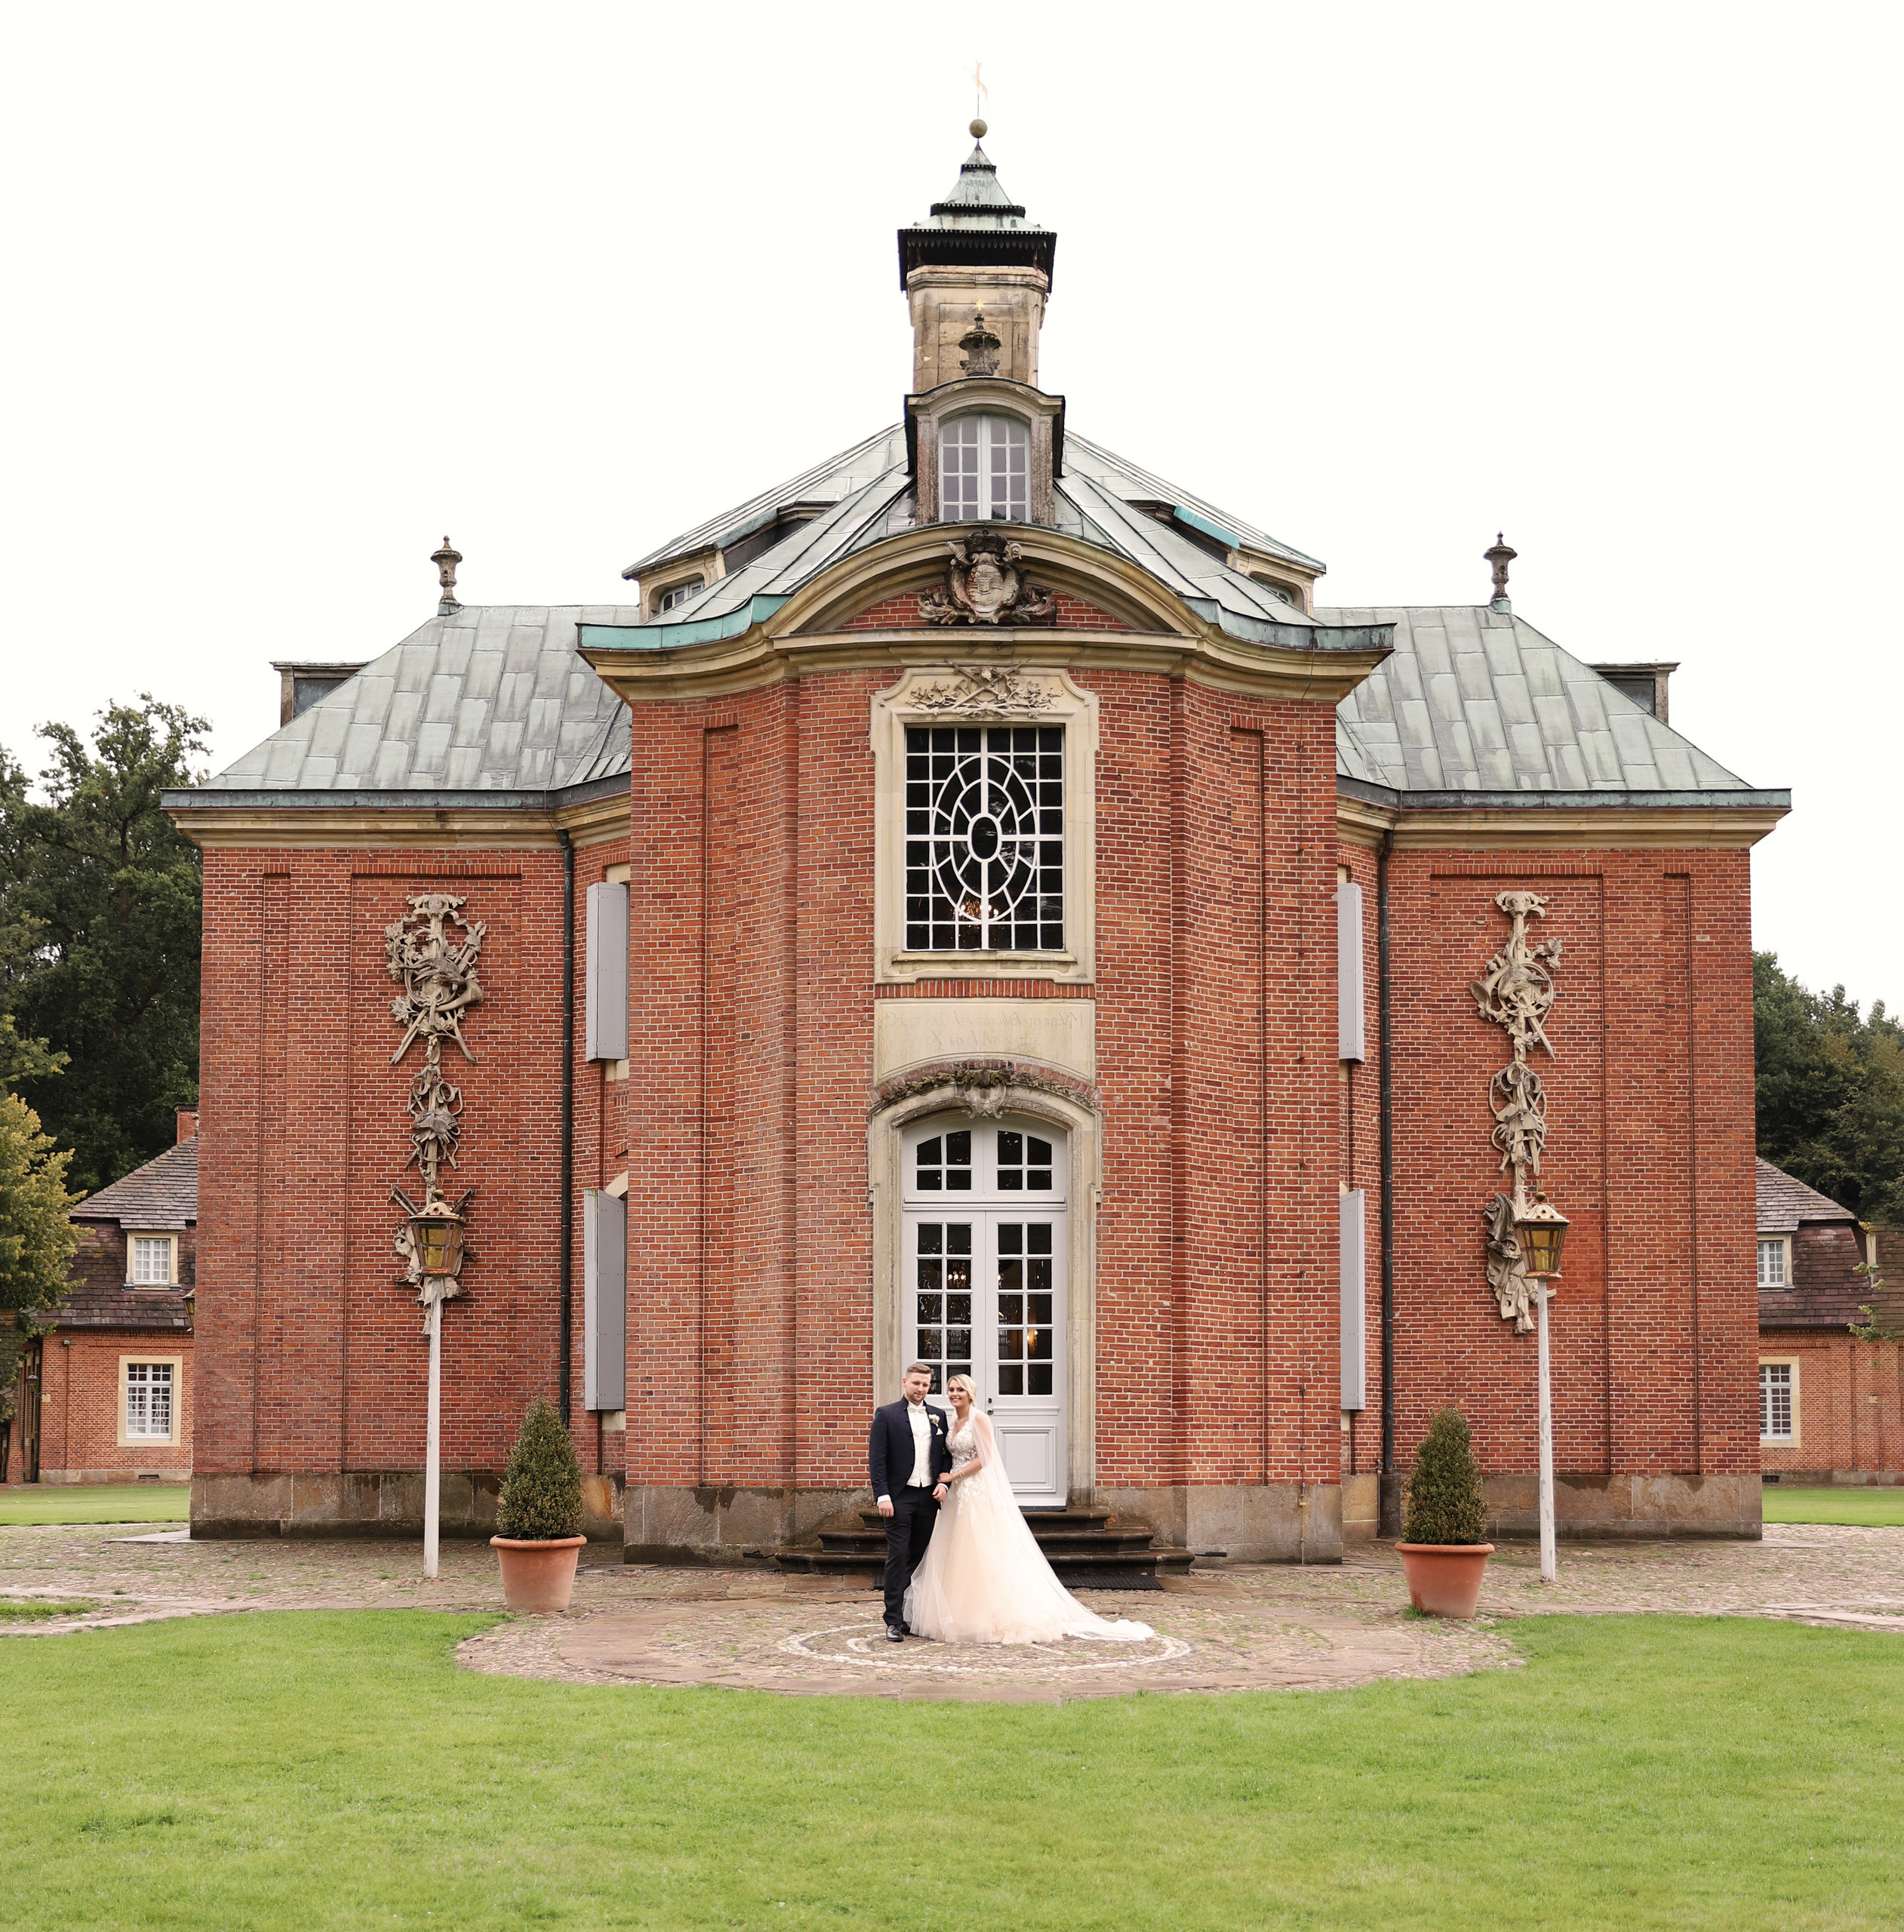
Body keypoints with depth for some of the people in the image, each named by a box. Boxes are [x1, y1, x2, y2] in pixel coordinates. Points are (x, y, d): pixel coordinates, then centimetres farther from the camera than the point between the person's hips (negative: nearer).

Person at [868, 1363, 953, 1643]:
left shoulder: (938, 1416, 13)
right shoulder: (886, 1415, 0)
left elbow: (946, 1454, 17)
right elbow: (877, 1458, -5)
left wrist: (943, 1483, -1)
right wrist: (882, 1496, -13)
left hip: (929, 1496, 4)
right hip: (899, 1497, -4)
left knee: (919, 1558, 9)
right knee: (898, 1557, -7)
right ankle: (894, 1622, -7)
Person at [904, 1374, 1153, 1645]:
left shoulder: (979, 1420, -9)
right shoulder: (954, 1422, 14)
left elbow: (983, 1459, -14)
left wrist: (953, 1477, -13)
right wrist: (945, 1483, 4)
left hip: (979, 1493, -8)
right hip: (959, 1495, 8)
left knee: (983, 1554, -7)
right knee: (957, 1558, 6)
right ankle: (961, 1619, 8)